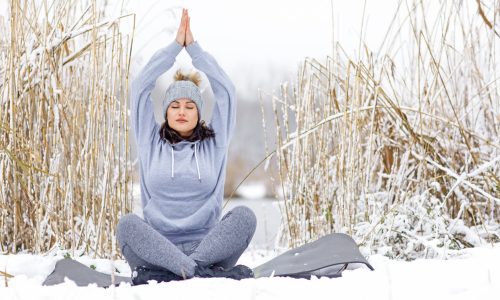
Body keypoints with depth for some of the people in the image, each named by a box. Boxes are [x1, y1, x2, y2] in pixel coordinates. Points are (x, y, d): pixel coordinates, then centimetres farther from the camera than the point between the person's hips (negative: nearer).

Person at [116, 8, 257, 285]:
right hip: (157, 248, -1)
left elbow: (225, 91, 11)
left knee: (244, 215, -27)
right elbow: (140, 88, 10)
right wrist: (175, 45, 11)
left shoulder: (214, 145, 16)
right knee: (127, 224, -31)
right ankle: (201, 272, -48)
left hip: (206, 246, 1)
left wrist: (193, 47, 12)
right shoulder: (151, 144, 16)